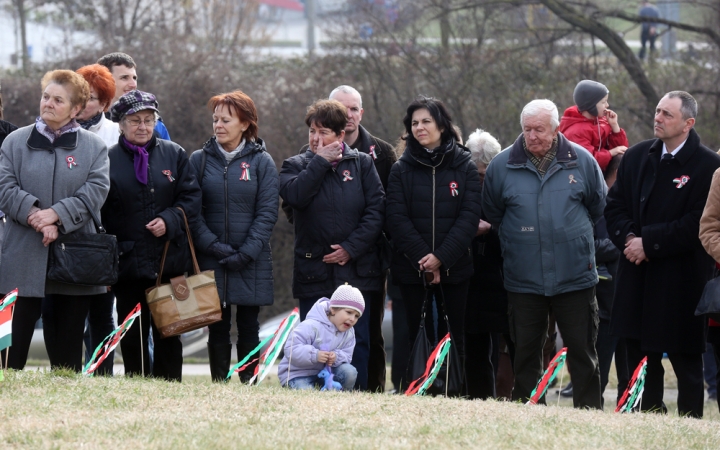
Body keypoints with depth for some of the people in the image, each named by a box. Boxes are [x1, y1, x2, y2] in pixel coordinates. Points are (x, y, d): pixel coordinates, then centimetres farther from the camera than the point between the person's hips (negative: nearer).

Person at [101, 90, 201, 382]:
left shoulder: (173, 155, 7)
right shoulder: (108, 159, 1)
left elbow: (191, 197, 5)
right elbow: (98, 213, 2)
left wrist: (169, 220, -13)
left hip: (169, 259, 1)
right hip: (127, 259, -1)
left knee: (168, 333, 2)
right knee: (132, 335, 3)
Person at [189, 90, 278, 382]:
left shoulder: (261, 162, 2)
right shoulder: (200, 160, 5)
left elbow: (267, 213, -2)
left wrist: (246, 253, -12)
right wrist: (213, 246, -13)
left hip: (252, 262, -1)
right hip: (211, 260, 1)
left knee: (248, 330, 2)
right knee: (217, 330, 2)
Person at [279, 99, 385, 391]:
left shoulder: (361, 164, 7)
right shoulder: (296, 166, 8)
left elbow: (376, 210, -1)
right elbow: (295, 195, -14)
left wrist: (351, 248, -10)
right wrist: (320, 162, -9)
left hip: (356, 271, 0)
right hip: (314, 273, 0)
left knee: (357, 343, 0)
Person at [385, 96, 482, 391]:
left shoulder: (464, 168, 4)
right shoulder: (401, 170, 6)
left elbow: (470, 217, -4)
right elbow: (397, 219, -3)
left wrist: (441, 257, -14)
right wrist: (423, 258, -14)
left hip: (454, 268, 0)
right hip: (412, 269, 0)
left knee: (452, 336, 0)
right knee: (418, 336, 0)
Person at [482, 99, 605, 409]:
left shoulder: (582, 161, 0)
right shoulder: (502, 165, 1)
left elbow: (598, 207, 14)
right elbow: (491, 214, 16)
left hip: (575, 276, -1)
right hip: (523, 279, 1)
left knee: (583, 354, 2)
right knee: (526, 355, 6)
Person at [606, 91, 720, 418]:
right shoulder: (637, 157, 9)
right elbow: (615, 205, 12)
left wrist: (648, 242, -15)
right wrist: (627, 237, -7)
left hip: (682, 282, -5)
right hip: (638, 278, 6)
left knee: (686, 362, 1)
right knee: (640, 355, 9)